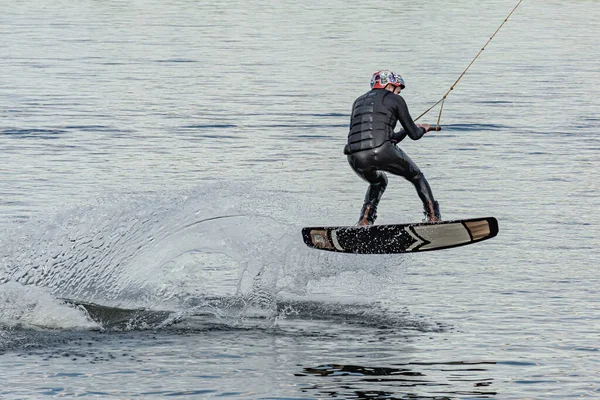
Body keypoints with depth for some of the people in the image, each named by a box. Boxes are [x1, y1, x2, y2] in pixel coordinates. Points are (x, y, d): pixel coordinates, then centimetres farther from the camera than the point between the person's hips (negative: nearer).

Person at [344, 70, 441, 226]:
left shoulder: (359, 101, 28)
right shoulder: (395, 100, 13)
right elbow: (414, 135, 16)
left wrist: (404, 131, 47)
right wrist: (422, 129, 40)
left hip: (355, 158, 5)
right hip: (381, 152, -5)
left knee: (378, 182, 36)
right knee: (417, 176, 22)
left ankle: (364, 221, 18)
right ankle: (434, 217, 14)